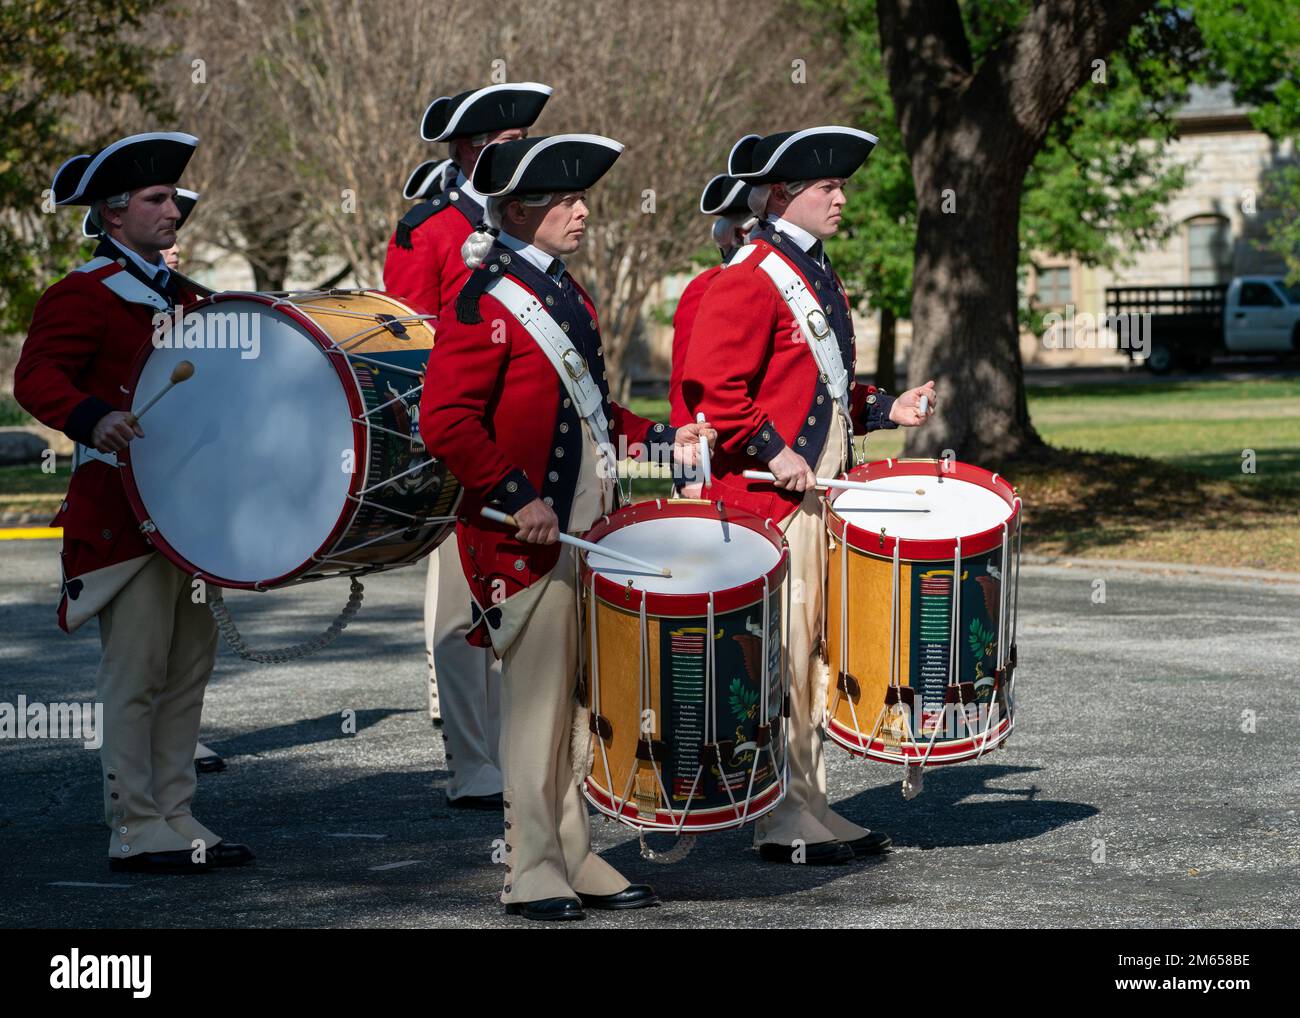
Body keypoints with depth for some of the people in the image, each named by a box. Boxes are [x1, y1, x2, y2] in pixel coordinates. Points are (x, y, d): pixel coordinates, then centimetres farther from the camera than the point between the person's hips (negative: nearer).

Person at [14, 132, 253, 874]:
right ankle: (137, 831, -2)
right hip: (124, 508, -8)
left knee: (189, 667, 11)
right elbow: (38, 375, -21)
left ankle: (177, 818, 18)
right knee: (137, 671, -7)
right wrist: (93, 419, -39)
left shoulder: (183, 295, 17)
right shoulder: (83, 296, -8)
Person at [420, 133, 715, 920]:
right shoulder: (488, 302, -12)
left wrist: (662, 441, 12)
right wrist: (516, 498, -22)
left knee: (587, 699, 10)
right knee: (540, 701, -3)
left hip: (590, 531, 8)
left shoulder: (567, 295, 16)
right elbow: (446, 420, -19)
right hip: (528, 543, -8)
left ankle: (578, 858, 18)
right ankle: (534, 873, 4)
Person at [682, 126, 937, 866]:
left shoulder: (819, 278, 18)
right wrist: (772, 451, -21)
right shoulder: (750, 282, -12)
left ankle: (813, 805, 19)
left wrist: (884, 410, 12)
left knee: (815, 647, 12)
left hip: (820, 492, 9)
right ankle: (782, 820, -1)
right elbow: (708, 387, -19)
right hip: (770, 498, -9)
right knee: (780, 650, -6)